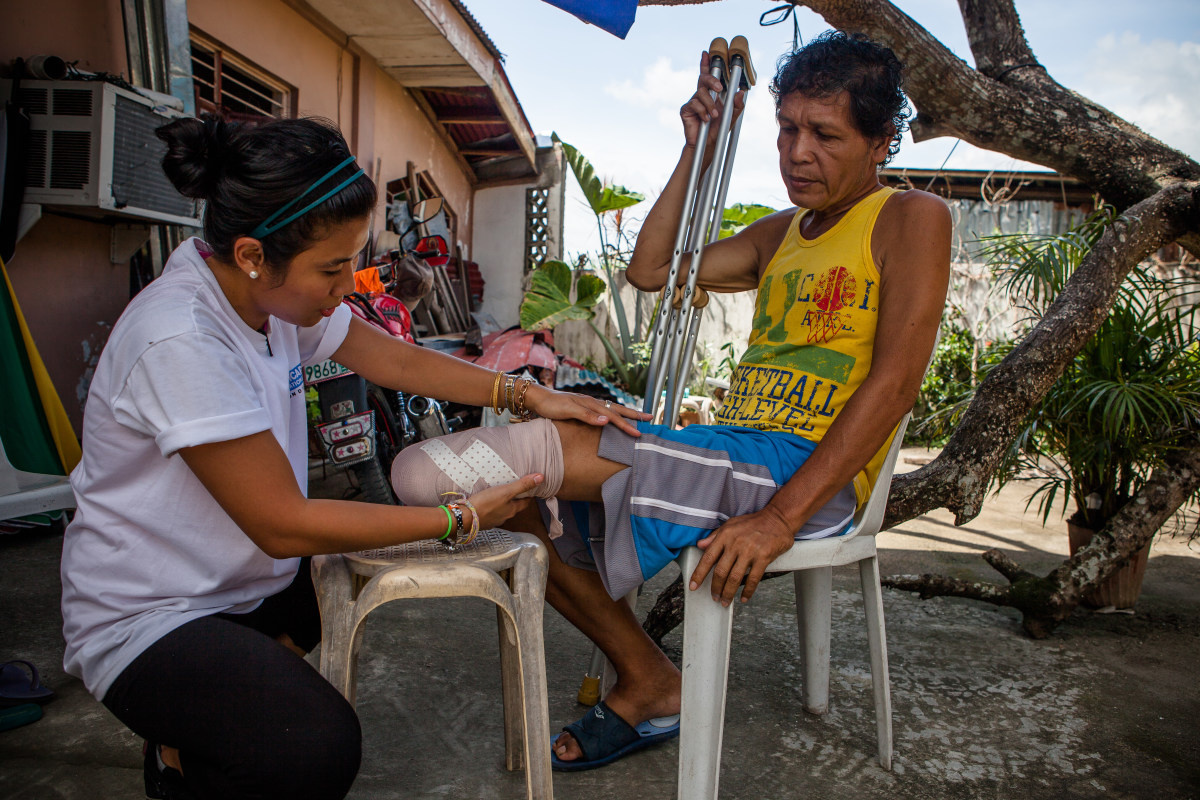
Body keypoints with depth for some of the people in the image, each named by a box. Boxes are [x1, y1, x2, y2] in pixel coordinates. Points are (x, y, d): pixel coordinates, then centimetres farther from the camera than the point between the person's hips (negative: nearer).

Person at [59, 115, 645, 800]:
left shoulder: (277, 290, -7)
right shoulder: (180, 343, -31)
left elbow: (397, 361, 4)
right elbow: (284, 526, -27)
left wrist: (529, 396, -5)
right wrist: (461, 518, -22)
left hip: (245, 577, 9)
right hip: (147, 619, -8)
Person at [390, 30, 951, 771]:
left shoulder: (911, 218, -2)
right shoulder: (780, 235, 21)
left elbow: (896, 378, -15)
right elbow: (651, 270, 18)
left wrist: (780, 518, -24)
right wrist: (697, 152, 13)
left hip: (811, 473, -8)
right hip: (732, 453, 9)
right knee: (526, 507, 4)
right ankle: (651, 686, 6)